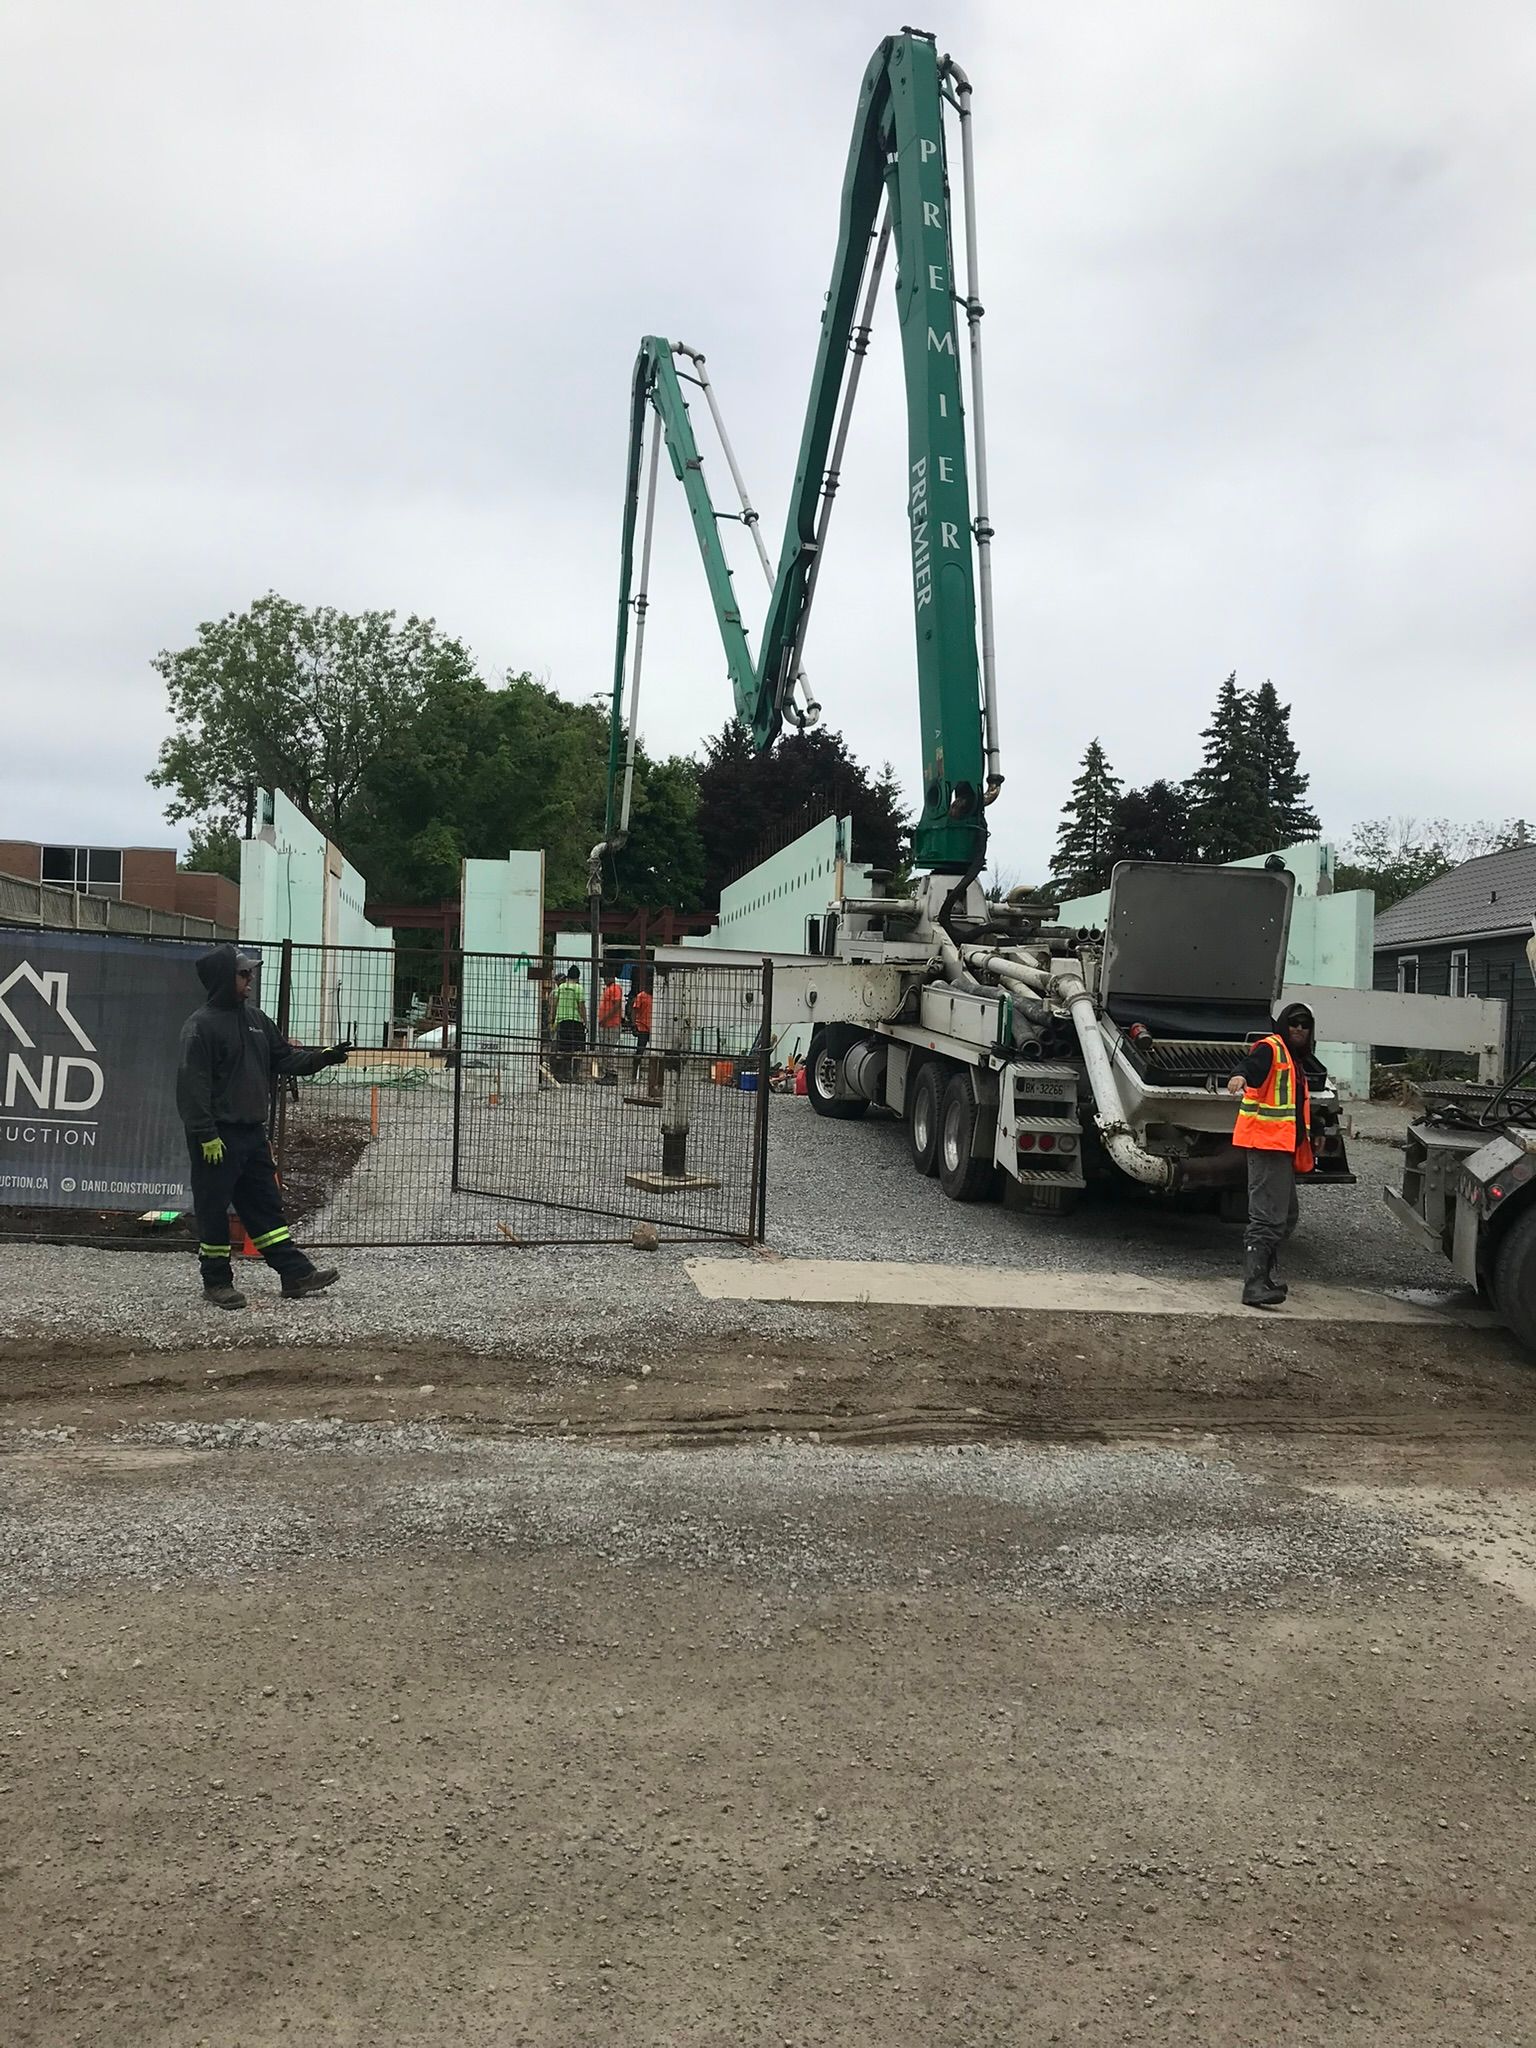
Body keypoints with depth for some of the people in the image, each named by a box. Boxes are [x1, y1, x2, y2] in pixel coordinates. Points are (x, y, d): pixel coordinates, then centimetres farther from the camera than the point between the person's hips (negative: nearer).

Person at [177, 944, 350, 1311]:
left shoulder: (254, 1018, 11)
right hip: (218, 1136, -8)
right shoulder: (201, 1025, -13)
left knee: (266, 1205, 12)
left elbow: (284, 1058, 17)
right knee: (214, 1209, 3)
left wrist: (321, 1058, 1)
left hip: (252, 1131, 8)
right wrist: (206, 1135, -20)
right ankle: (216, 1282, 14)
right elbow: (193, 1084, -17)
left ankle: (295, 1273, 15)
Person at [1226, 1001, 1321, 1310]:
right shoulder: (1271, 1048, -8)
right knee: (1269, 1216, -16)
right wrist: (1241, 1075, -52)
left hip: (1284, 1145, 10)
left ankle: (1264, 1274, 30)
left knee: (1286, 1215, 19)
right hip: (1267, 1142, -10)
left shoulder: (1297, 1060, 21)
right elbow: (1254, 1064, -31)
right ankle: (1254, 1286, -20)